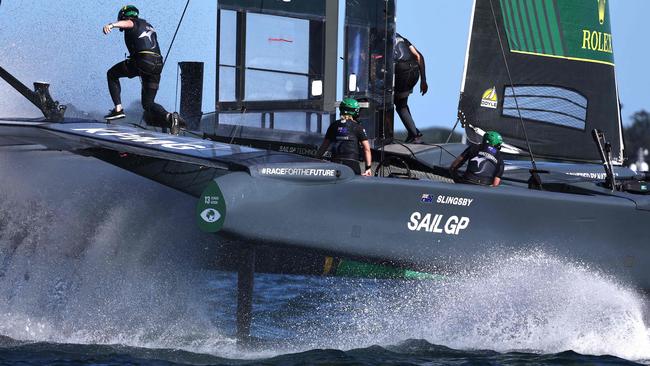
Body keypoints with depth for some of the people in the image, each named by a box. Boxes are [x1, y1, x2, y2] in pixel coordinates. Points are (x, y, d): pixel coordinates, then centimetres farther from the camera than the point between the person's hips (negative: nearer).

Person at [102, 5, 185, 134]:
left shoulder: (134, 23, 9)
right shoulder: (149, 26, 33)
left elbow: (127, 23, -17)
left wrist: (112, 25, -36)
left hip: (142, 60, -7)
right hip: (157, 64, 7)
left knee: (112, 74, 18)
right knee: (148, 103, 13)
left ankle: (118, 108, 6)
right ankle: (169, 117, -16)